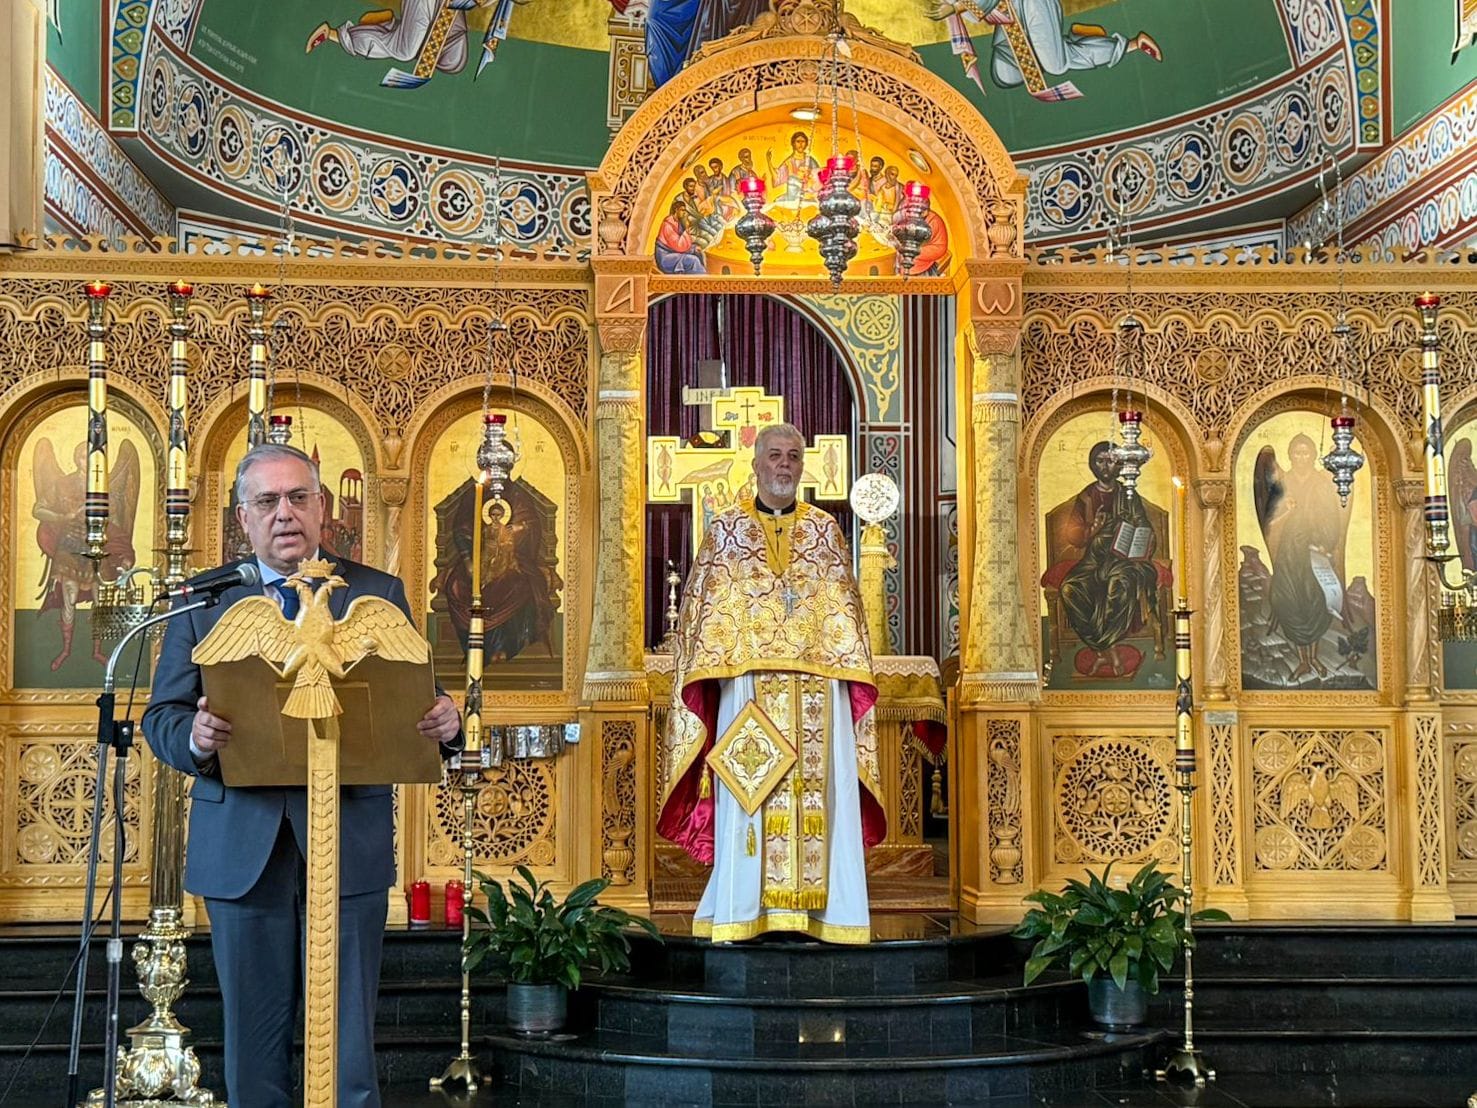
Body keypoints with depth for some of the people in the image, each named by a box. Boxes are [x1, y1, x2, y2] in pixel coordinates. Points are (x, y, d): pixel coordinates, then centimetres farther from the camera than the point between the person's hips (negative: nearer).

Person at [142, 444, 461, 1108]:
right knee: (253, 1052, 9)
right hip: (242, 849, 1)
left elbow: (415, 707, 4)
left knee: (347, 1054, 2)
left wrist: (444, 724, -19)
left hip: (348, 847, -1)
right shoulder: (203, 602, 8)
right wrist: (195, 737, -19)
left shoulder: (378, 595, 7)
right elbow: (161, 717, 4)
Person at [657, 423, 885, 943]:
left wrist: (844, 666, 2)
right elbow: (706, 607, 6)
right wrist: (715, 665, -6)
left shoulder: (825, 530, 15)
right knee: (746, 794, -5)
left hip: (817, 685, 2)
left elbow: (845, 609, 13)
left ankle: (817, 909, 0)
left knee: (818, 792, -3)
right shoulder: (727, 528, 10)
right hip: (747, 682, -1)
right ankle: (743, 912, -3)